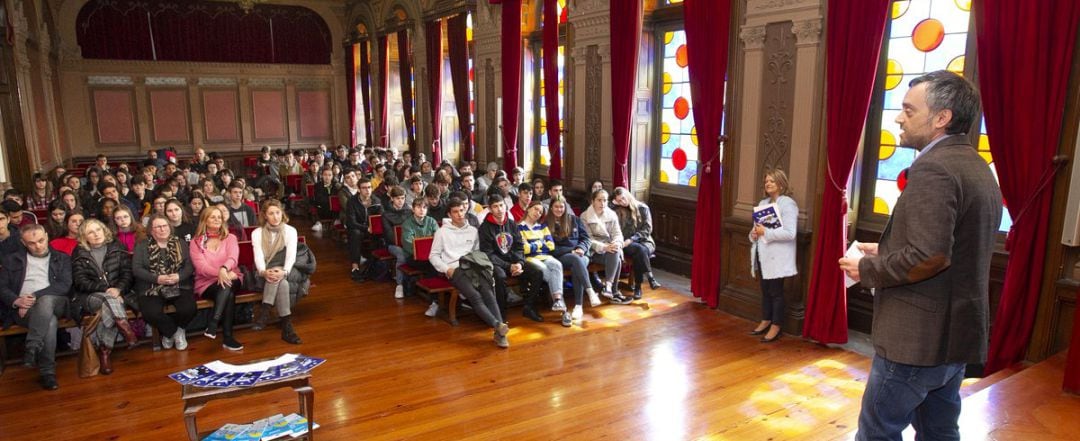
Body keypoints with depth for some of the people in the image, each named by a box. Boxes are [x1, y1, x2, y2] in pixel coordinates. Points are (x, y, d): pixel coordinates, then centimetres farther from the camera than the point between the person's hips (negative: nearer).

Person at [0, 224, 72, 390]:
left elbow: (64, 285, 2)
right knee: (50, 321, -36)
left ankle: (31, 349, -39)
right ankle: (47, 371, -35)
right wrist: (16, 301, -9)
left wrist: (35, 296, -12)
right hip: (24, 308, 0)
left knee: (46, 300, -39)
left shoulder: (62, 258, 17)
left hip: (55, 303, 0)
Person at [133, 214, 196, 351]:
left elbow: (190, 265, 4)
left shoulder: (180, 243, 13)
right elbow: (136, 269, -1)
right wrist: (157, 278, -15)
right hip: (151, 289, -1)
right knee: (150, 313, -31)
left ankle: (170, 332, 9)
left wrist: (179, 276, -16)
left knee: (189, 309, -27)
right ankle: (172, 331, 4)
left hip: (179, 287, 1)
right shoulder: (142, 246, 9)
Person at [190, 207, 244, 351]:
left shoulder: (230, 238, 11)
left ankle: (212, 325, -38)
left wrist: (224, 269, -35)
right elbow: (201, 266, -8)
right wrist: (220, 273, -27)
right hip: (207, 283, -1)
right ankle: (227, 337, -34)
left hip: (228, 279, 1)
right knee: (229, 294, -34)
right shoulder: (196, 242, 7)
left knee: (228, 286, -37)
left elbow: (233, 256, -11)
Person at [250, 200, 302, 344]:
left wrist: (283, 272, -31)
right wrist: (264, 272, -33)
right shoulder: (257, 233, 5)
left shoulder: (290, 231, 4)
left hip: (284, 273, 1)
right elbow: (258, 257, -9)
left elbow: (291, 256, -9)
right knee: (282, 283, -35)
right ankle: (287, 327, -43)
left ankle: (263, 313, -40)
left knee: (280, 279, -37)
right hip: (264, 275, -1)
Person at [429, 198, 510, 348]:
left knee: (489, 293, -26)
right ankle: (498, 325, -41)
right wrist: (446, 269, -7)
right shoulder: (442, 232, 10)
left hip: (473, 268, 3)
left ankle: (499, 332, -36)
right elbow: (433, 255, 8)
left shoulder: (473, 230, 21)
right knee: (475, 296, -30)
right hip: (455, 270, -3)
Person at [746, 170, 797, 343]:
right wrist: (753, 233, -3)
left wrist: (766, 232, -21)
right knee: (765, 290, 16)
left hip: (777, 257, -7)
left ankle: (776, 327, 11)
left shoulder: (788, 204, -11)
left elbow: (790, 233, -21)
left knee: (776, 292, 1)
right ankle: (766, 321, 28)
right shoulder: (763, 203, 13)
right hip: (763, 255, 8)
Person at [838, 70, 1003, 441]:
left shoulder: (933, 167, -19)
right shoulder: (978, 168, 12)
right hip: (957, 334, 10)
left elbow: (929, 256, -29)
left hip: (919, 337, -10)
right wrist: (888, 253, 13)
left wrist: (868, 270, -14)